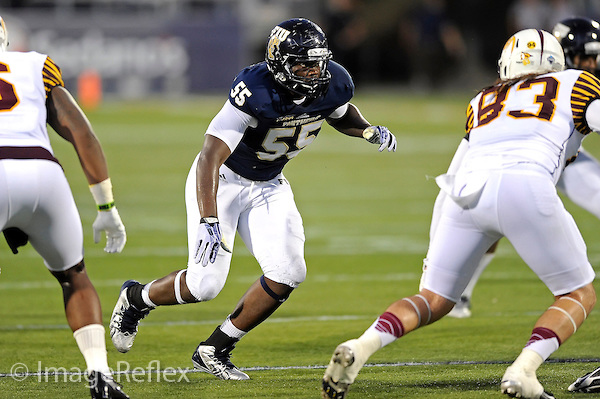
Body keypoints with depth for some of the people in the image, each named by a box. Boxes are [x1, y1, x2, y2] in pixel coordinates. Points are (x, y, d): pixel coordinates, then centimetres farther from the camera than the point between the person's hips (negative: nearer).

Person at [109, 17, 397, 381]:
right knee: (206, 283, -11)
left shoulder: (333, 85, -15)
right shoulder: (256, 93, -34)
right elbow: (211, 158, -38)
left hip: (268, 186, 6)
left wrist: (370, 131, -8)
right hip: (222, 180, -6)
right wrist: (209, 221, -49)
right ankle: (136, 299, 23)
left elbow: (340, 115, 13)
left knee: (288, 273, -13)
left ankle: (215, 350, 5)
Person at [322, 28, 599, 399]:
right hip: (526, 188, -4)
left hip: (470, 190, 4)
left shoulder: (481, 103, 35)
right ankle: (524, 369, -12)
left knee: (435, 300, 17)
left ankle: (361, 346, -11)